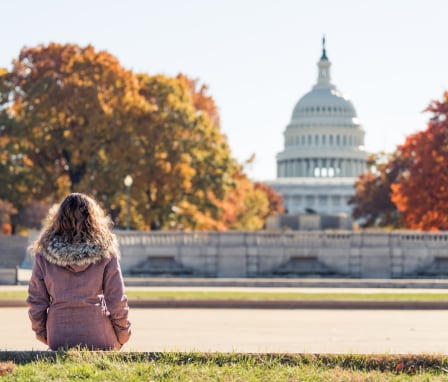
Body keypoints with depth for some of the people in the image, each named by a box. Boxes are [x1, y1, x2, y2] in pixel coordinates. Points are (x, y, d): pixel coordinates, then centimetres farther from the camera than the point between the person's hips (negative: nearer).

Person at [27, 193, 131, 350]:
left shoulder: (44, 254, 1)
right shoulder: (105, 251, -2)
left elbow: (35, 299, 5)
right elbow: (117, 299, 1)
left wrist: (41, 332, 19)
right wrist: (122, 336, 13)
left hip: (59, 338, 1)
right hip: (99, 338, -1)